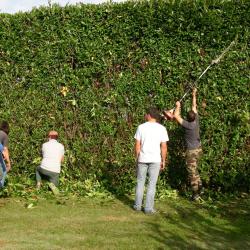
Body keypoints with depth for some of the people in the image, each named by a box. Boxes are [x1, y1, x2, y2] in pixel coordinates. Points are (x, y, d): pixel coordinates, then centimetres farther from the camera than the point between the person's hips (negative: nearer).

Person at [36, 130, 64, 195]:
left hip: (44, 168, 0)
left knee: (38, 169, 37)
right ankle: (52, 184, -12)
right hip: (55, 171, 0)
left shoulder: (44, 145, 6)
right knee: (54, 186, 23)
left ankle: (39, 183, 15)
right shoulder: (61, 146, 6)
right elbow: (62, 160, 16)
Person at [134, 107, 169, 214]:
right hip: (155, 159, -1)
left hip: (142, 159, 1)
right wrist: (163, 160, 5)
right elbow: (164, 147, -5)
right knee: (152, 184, 5)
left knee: (140, 182, 14)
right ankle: (148, 208, 7)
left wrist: (137, 157, 10)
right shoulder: (162, 128, -5)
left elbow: (137, 145, -2)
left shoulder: (141, 127, -4)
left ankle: (137, 205, 19)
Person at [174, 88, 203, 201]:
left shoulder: (187, 125, -21)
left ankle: (196, 194, 0)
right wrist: (194, 95, 17)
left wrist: (178, 106, -3)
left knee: (192, 172, -2)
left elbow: (176, 116, -18)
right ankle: (200, 186, 21)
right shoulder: (196, 121, -5)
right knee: (194, 169, 23)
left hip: (192, 151, -7)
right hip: (198, 149, 7)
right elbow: (194, 106, 7)